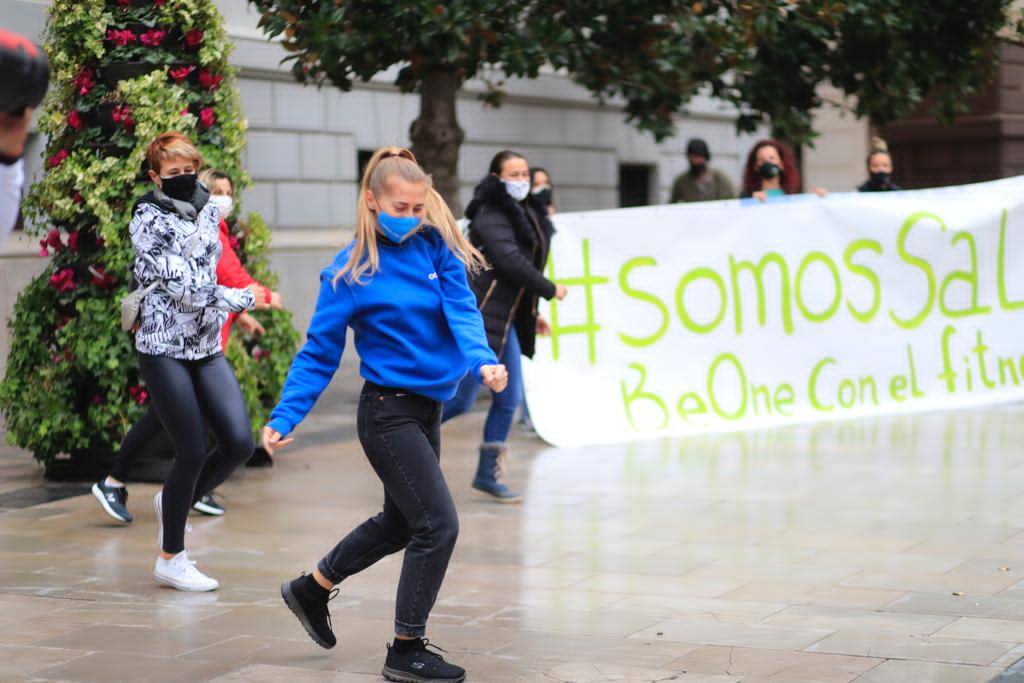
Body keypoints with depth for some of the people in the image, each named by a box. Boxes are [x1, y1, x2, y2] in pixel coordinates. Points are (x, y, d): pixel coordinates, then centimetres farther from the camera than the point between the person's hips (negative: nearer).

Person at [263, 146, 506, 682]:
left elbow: (462, 311, -12)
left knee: (400, 522, 21)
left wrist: (483, 359, -32)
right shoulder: (350, 272, -11)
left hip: (427, 408, 7)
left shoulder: (436, 248, 1)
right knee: (438, 523, -10)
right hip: (388, 410, -7)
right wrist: (284, 417, -15)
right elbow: (319, 354, -7)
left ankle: (311, 589, 43)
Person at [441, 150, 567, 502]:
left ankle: (488, 474, 15)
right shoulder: (491, 215, -12)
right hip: (480, 315, -9)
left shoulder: (525, 214, 17)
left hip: (506, 319, 9)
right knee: (460, 399, -8)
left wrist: (530, 313, 17)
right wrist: (550, 290, -11)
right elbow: (510, 261, -21)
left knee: (509, 400, 7)